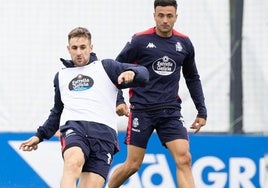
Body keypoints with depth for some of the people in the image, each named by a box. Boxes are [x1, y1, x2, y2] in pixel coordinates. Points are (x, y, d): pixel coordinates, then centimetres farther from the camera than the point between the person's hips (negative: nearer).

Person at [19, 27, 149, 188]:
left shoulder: (106, 67, 19)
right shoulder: (61, 76, 30)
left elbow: (143, 74, 9)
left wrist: (131, 73, -13)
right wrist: (40, 135, 32)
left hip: (104, 131, -1)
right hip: (73, 127, 1)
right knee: (74, 162, -36)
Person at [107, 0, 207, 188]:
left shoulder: (184, 43, 6)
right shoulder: (140, 41, -5)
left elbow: (193, 79, 19)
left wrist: (202, 111, 15)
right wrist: (119, 101, -10)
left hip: (171, 112, 3)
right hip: (142, 110, -3)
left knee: (184, 159, -13)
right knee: (133, 165, 1)